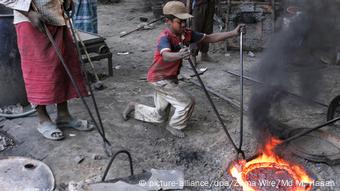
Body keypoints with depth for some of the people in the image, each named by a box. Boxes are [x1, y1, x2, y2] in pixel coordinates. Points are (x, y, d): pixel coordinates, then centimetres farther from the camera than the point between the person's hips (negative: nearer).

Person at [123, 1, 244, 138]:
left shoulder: (187, 34, -6)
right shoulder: (165, 37, -27)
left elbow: (210, 38, -5)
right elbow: (166, 56, -48)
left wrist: (233, 33, -14)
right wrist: (179, 55, -70)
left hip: (170, 79, 8)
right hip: (159, 79, -8)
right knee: (188, 102, -11)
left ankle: (134, 107, 38)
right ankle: (175, 126, 14)